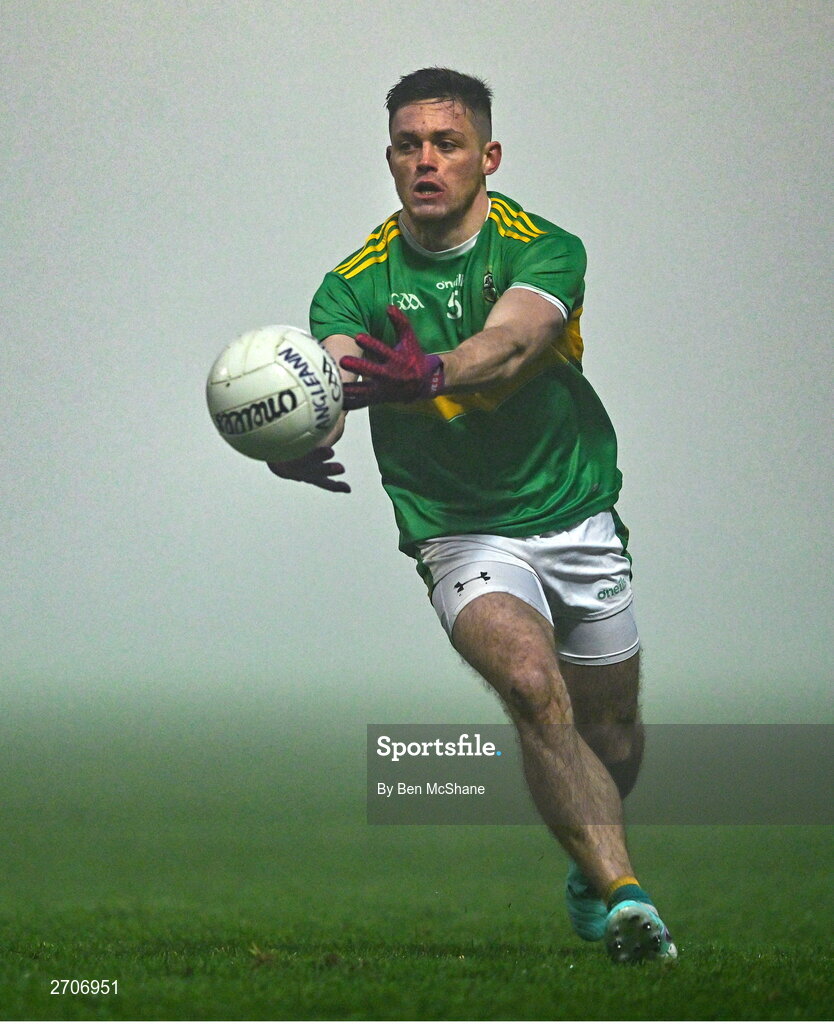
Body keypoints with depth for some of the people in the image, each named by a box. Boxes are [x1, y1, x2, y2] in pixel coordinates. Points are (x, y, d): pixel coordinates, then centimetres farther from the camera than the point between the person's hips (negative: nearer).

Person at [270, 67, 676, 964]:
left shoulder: (545, 249, -11)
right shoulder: (358, 283, -6)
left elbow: (511, 339, -32)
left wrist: (430, 374, -54)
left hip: (577, 517, 1)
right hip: (461, 534, -1)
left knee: (610, 737, 12)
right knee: (532, 684, -29)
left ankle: (589, 873, 43)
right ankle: (622, 893, -30)